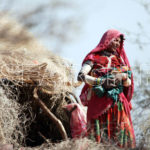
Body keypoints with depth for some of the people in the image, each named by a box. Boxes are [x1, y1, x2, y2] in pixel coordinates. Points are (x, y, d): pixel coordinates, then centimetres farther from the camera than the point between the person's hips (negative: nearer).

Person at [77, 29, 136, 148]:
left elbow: (128, 83, 14)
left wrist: (123, 78, -9)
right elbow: (81, 76, -8)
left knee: (122, 132, -6)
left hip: (118, 101, 4)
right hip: (99, 100, -4)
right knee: (100, 132, -8)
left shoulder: (119, 59, 19)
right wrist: (101, 81, -17)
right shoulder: (95, 57, 5)